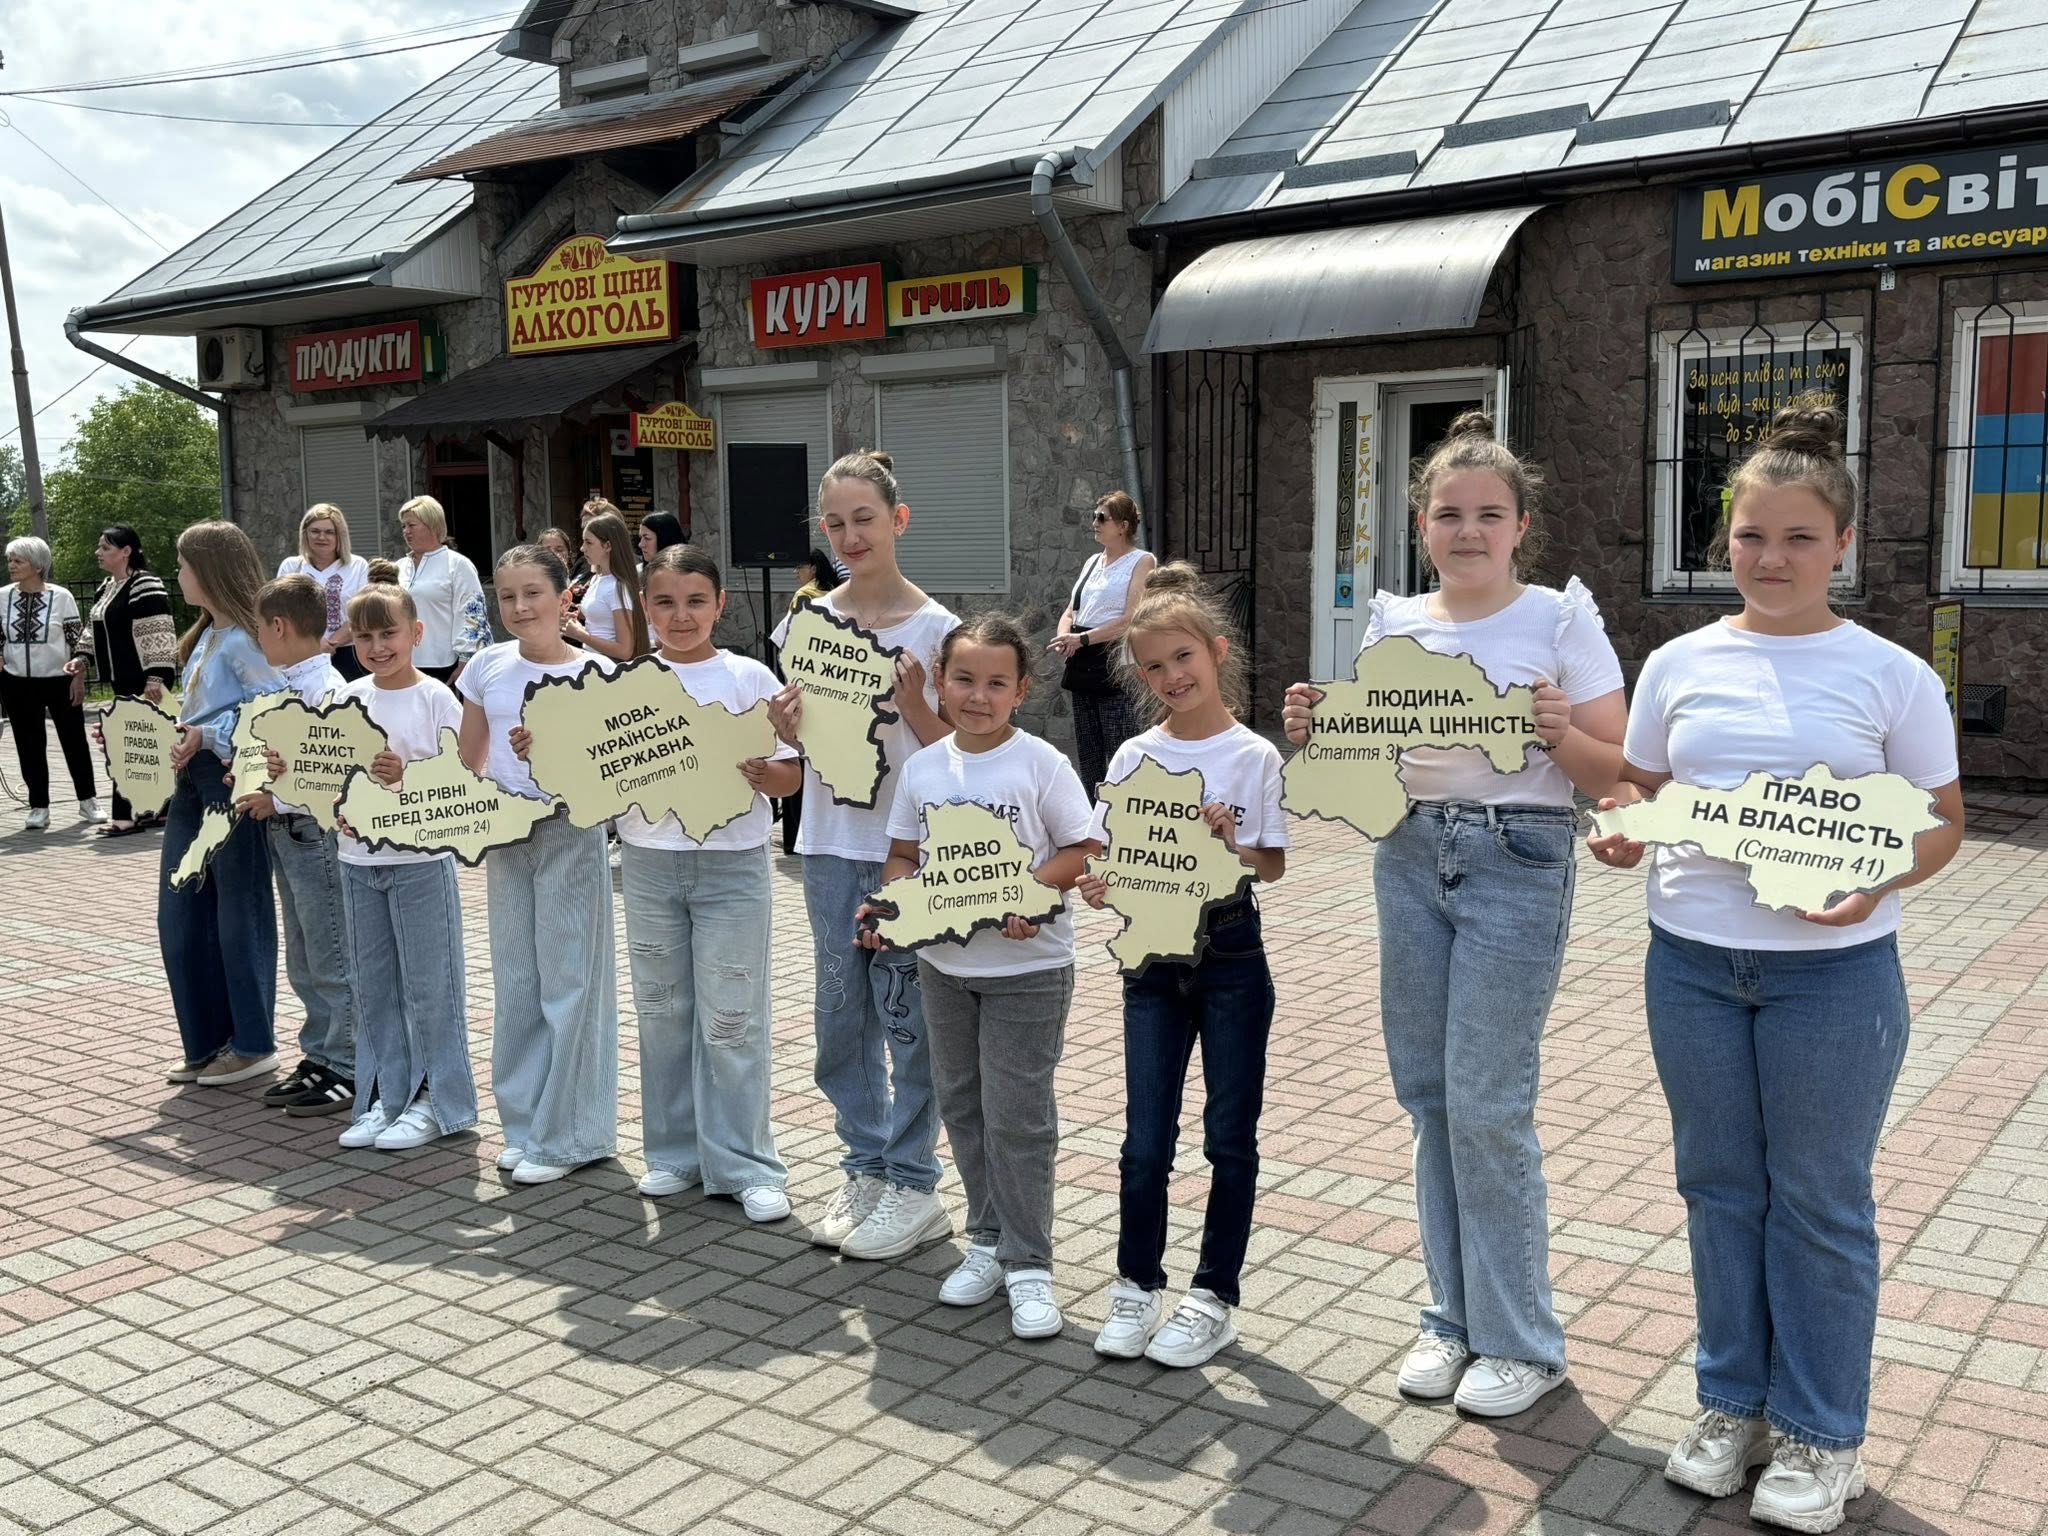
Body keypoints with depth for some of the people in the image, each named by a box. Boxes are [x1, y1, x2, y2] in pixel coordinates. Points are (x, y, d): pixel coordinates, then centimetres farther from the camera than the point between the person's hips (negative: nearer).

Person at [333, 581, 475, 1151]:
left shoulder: (435, 698, -8)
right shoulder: (349, 698, 7)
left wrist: (407, 776, -25)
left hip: (420, 858, -5)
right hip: (359, 857, 5)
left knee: (427, 984, 2)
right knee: (373, 985, 12)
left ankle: (436, 1099, 14)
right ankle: (384, 1097, 24)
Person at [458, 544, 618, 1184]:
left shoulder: (594, 672, -7)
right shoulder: (488, 666, 5)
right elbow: (469, 762, 13)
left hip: (571, 834, -4)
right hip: (505, 837, 5)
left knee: (568, 981, 0)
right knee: (515, 982, 11)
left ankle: (568, 1136, 9)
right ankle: (526, 1123, 23)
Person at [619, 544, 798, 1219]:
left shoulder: (748, 678, -3)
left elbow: (790, 775, -4)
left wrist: (758, 771, -23)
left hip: (731, 865, -3)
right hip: (648, 862, 3)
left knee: (732, 1020, 0)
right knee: (662, 1012, 11)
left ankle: (744, 1164, 9)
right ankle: (675, 1151, 25)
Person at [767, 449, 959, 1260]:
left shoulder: (934, 627, -7)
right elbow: (806, 738, 11)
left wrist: (913, 705, -22)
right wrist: (786, 724, -10)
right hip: (830, 841, 5)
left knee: (907, 1017, 3)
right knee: (842, 1016, 12)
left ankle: (912, 1186, 16)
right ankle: (865, 1170, 27)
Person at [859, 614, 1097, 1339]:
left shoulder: (1041, 763, -10)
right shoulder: (922, 768, 3)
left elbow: (1082, 848, -8)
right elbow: (904, 854, 10)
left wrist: (1032, 893, -23)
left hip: (1027, 965, -5)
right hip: (942, 961, 5)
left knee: (1016, 1116, -3)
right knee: (962, 1107, 15)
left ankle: (1028, 1265, 10)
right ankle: (988, 1242, 30)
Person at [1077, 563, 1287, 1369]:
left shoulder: (1253, 756, -6)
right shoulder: (1134, 757, 3)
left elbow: (1274, 865, -7)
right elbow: (1107, 853, 4)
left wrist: (1233, 845, -26)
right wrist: (1093, 885, -17)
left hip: (1231, 956, -2)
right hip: (1152, 957, 2)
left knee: (1230, 1136, 7)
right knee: (1146, 1138, 5)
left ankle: (1213, 1296, 20)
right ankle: (1137, 1286, 22)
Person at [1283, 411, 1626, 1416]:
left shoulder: (1560, 620, -4)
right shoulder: (1394, 623, 8)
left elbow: (1619, 774, -5)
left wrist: (1561, 730, -23)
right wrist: (1312, 732, -6)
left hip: (1519, 864, -5)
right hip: (1410, 856, 5)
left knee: (1485, 1104, -5)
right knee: (1428, 1096, 9)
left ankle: (1520, 1340, 13)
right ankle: (1455, 1315, 25)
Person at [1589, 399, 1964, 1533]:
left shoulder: (1893, 675, -4)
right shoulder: (1679, 664, 4)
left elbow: (1942, 822, 0)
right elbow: (1640, 787, 13)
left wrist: (1875, 881, -19)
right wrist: (1622, 832, -10)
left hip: (1834, 972, -3)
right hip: (1692, 964, 3)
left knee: (1819, 1201, 8)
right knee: (1720, 1185, 14)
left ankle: (1820, 1434, 25)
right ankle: (1732, 1400, 32)